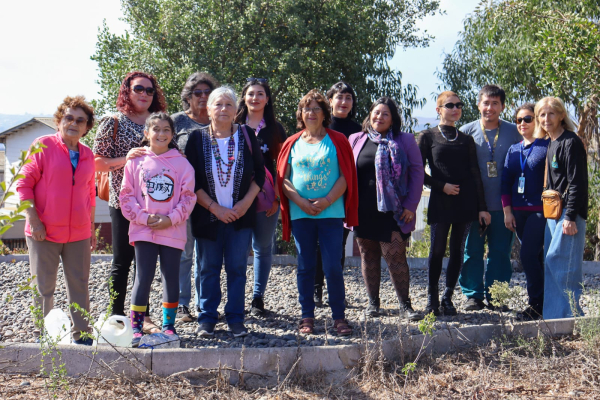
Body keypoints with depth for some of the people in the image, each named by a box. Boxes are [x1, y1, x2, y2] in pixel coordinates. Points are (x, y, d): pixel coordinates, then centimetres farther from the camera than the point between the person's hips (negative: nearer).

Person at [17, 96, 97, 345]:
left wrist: (91, 228, 16)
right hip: (44, 233, -4)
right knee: (44, 288, 5)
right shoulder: (44, 146, -3)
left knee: (80, 286, 8)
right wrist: (33, 220, -13)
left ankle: (82, 335, 18)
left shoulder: (87, 155, 11)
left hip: (79, 234, 4)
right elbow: (24, 184, -6)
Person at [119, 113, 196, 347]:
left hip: (173, 231, 1)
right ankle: (136, 327, 7)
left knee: (171, 278, 8)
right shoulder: (136, 161, 2)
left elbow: (188, 197, 1)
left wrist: (171, 219, -10)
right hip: (143, 230, -1)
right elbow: (126, 195, 2)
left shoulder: (181, 162, 2)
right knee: (143, 277, -2)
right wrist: (144, 217, -10)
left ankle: (168, 325, 22)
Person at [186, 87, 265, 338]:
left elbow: (260, 172, 6)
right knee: (209, 268, 5)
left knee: (237, 267, 3)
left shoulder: (246, 135, 2)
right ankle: (207, 318, 15)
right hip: (207, 216, 0)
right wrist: (214, 207, -10)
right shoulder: (197, 138, -1)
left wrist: (247, 201, -7)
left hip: (241, 214, 1)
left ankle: (236, 318, 13)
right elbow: (191, 180, -3)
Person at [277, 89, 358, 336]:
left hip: (331, 212, -2)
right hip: (300, 213, 2)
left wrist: (327, 200, -13)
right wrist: (301, 202, -10)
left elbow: (345, 176, 0)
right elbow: (283, 179, 5)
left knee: (332, 266, -5)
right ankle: (307, 317, 15)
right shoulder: (293, 143, 11)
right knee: (305, 266, 6)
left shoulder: (337, 141, 6)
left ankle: (339, 317, 6)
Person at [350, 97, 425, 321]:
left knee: (395, 256, -5)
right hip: (363, 211, 3)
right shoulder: (356, 140, 10)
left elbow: (417, 172, 1)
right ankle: (373, 302, 21)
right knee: (368, 257, 9)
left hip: (393, 211, -3)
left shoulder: (405, 141, 4)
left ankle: (405, 305, 5)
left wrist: (411, 205, -6)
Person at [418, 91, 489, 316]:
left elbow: (475, 174, 10)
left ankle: (448, 298, 14)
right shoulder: (428, 137, 4)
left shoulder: (466, 140, 13)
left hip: (465, 201, 3)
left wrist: (482, 207, 4)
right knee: (437, 250, -3)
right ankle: (432, 299, 6)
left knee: (457, 251, 5)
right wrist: (441, 185, -10)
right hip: (440, 202, -3)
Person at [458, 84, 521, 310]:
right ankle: (473, 296, 13)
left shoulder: (512, 132, 5)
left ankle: (495, 297, 15)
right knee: (472, 251, 2)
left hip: (502, 204, 1)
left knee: (500, 252, 4)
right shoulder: (467, 131, 3)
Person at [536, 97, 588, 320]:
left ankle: (571, 313, -2)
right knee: (551, 265, 9)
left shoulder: (571, 142, -10)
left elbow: (577, 182, -16)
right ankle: (553, 316, 16)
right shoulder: (551, 144, 17)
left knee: (559, 261, -11)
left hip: (569, 214, -9)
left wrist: (570, 217, -20)